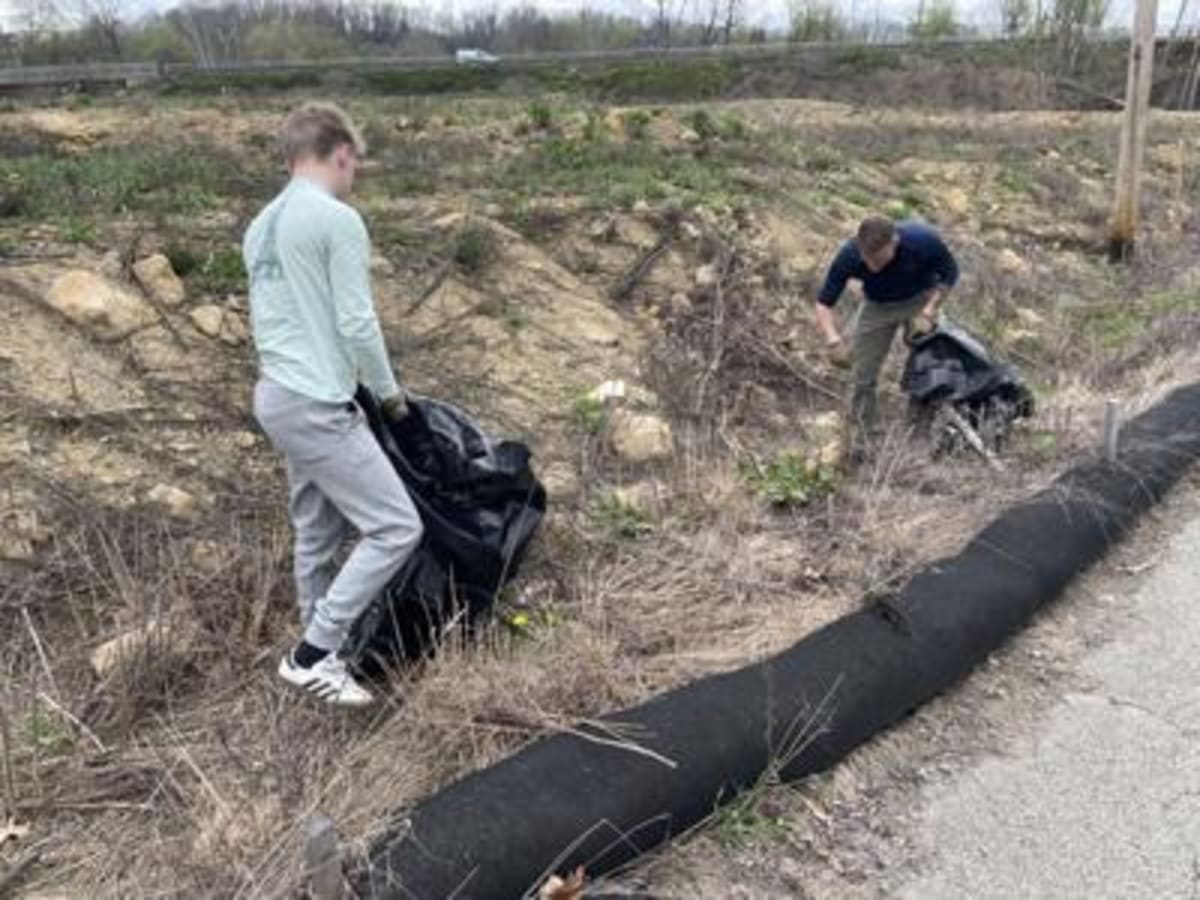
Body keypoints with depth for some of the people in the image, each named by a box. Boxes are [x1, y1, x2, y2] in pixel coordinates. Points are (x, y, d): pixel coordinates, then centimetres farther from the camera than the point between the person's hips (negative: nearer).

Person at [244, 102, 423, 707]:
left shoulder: (261, 226, 15)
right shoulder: (338, 220, -12)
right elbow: (357, 324, -15)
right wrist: (389, 392, 0)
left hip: (277, 396, 10)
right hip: (318, 405, -10)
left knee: (316, 532, 16)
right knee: (396, 527, -6)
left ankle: (317, 653, 23)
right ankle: (313, 653, -3)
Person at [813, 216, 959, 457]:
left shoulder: (923, 241, -36)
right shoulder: (848, 256, -35)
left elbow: (949, 274, -15)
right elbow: (824, 303, -25)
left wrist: (928, 312, -23)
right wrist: (833, 339, -42)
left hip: (920, 299, 0)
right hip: (877, 306, 0)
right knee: (863, 374, -2)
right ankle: (862, 437, 15)